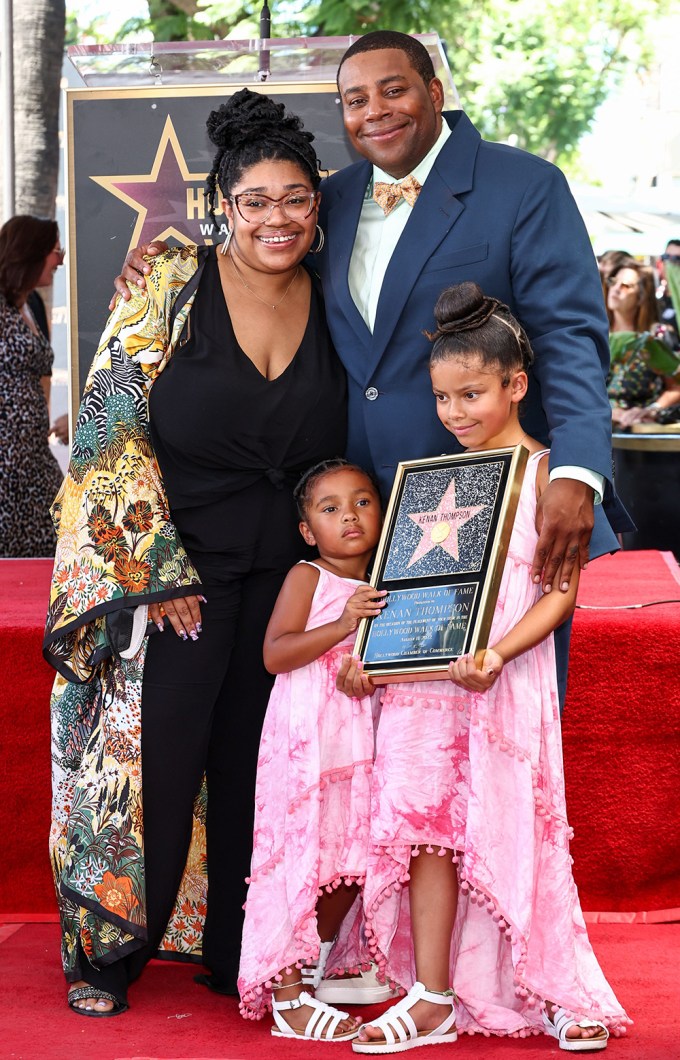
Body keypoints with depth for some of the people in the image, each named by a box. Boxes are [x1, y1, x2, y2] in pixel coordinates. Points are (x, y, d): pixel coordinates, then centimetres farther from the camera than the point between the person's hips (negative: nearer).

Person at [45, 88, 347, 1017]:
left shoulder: (331, 310, 4)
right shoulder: (172, 289, -8)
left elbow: (339, 454, 13)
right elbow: (113, 431, -10)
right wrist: (159, 573, -14)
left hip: (280, 581, 4)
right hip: (166, 570, -3)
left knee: (251, 766, 8)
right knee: (149, 757, 0)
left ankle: (235, 952, 23)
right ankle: (108, 953, 18)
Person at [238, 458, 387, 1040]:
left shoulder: (378, 588, 14)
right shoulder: (306, 577, -5)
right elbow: (275, 653, -16)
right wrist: (343, 625, -23)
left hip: (360, 741, 7)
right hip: (306, 741, -7)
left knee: (349, 863, 10)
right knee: (301, 857, -7)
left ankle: (320, 968, 29)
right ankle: (287, 997, -3)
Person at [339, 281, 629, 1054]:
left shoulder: (542, 473, -3)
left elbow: (560, 591, -9)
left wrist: (497, 654, -21)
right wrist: (370, 656, 6)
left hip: (501, 683, -5)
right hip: (420, 680, 5)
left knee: (508, 836, -1)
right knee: (426, 830, 2)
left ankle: (560, 992, 15)